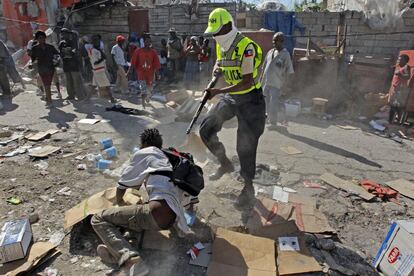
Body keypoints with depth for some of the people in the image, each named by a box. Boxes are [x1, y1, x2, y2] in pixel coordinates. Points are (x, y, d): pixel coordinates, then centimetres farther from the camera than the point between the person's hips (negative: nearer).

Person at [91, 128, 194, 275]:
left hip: (155, 213, -7)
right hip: (171, 220, 8)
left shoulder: (144, 153, 12)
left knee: (98, 219, 5)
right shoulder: (170, 160, 29)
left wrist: (120, 201, 37)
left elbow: (122, 185, 18)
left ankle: (130, 260, -18)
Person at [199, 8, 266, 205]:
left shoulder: (246, 47, -20)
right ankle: (225, 164, 20)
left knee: (245, 145, -2)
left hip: (250, 100, -7)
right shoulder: (221, 47, 5)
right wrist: (218, 71, -3)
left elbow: (248, 82, -27)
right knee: (206, 129, -2)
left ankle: (248, 187, 17)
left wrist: (219, 92, -30)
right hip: (230, 98, 7)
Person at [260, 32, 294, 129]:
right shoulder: (270, 52, 8)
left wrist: (283, 87, -9)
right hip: (266, 83, 6)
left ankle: (273, 123, 18)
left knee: (273, 104, 0)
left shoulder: (285, 55, -8)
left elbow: (287, 73, -7)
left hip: (276, 85, -5)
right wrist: (260, 79, 14)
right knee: (266, 104, 11)